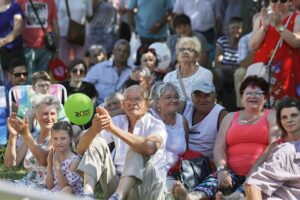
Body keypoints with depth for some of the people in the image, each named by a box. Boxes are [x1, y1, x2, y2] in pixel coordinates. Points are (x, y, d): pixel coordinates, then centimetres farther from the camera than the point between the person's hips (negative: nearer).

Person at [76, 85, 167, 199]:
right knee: (96, 142, -8)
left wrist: (114, 129, -37)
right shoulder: (117, 121, 8)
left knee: (137, 151, -28)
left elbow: (151, 147, -32)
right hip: (118, 182, 5)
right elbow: (81, 149, -2)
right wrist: (94, 129, -26)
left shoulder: (156, 125, -5)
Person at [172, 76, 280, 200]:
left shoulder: (271, 117, 15)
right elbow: (219, 147, 10)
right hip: (234, 172, 3)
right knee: (215, 178, -30)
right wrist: (222, 170, -12)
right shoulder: (230, 117, 23)